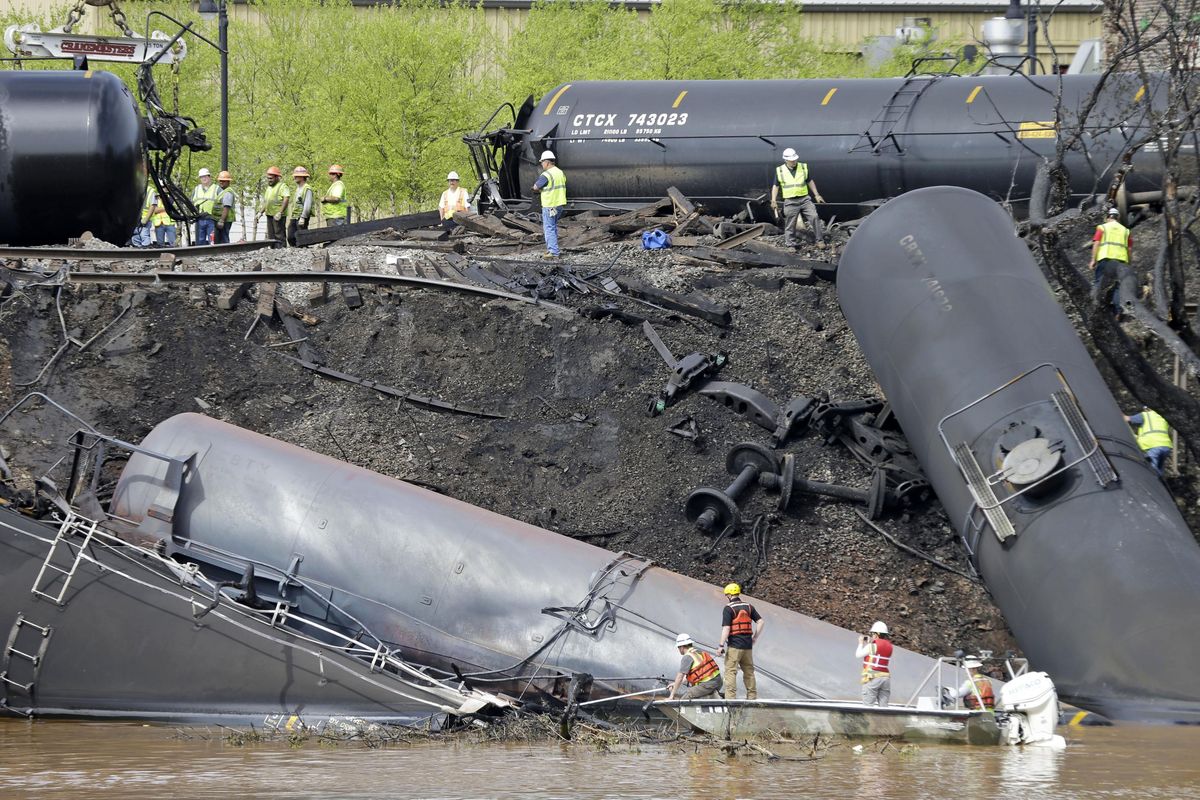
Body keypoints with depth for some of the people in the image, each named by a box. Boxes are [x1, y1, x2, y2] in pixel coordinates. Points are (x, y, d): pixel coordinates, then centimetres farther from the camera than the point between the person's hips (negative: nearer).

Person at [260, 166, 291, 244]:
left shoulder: (282, 186, -8)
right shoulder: (268, 188, 20)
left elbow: (286, 199, -18)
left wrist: (280, 213, -24)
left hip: (278, 216, -9)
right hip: (269, 214, 9)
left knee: (279, 235, -11)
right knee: (271, 236, 9)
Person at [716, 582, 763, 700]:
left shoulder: (728, 609, -9)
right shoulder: (748, 607, 9)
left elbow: (726, 628, -15)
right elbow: (761, 621, 6)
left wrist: (721, 646, -13)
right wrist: (755, 637, 13)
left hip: (734, 645, -6)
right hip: (748, 645, 6)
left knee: (730, 671, -4)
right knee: (749, 671, 16)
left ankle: (730, 698, -11)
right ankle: (752, 696, 20)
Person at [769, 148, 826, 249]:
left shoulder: (803, 167, 6)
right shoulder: (780, 171, 0)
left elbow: (810, 181, 17)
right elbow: (775, 186, 6)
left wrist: (817, 195, 15)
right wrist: (773, 201, -3)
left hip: (805, 199, 1)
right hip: (790, 202, -1)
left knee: (814, 217, -9)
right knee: (790, 225, 1)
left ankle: (819, 240, 1)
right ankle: (791, 244, 12)